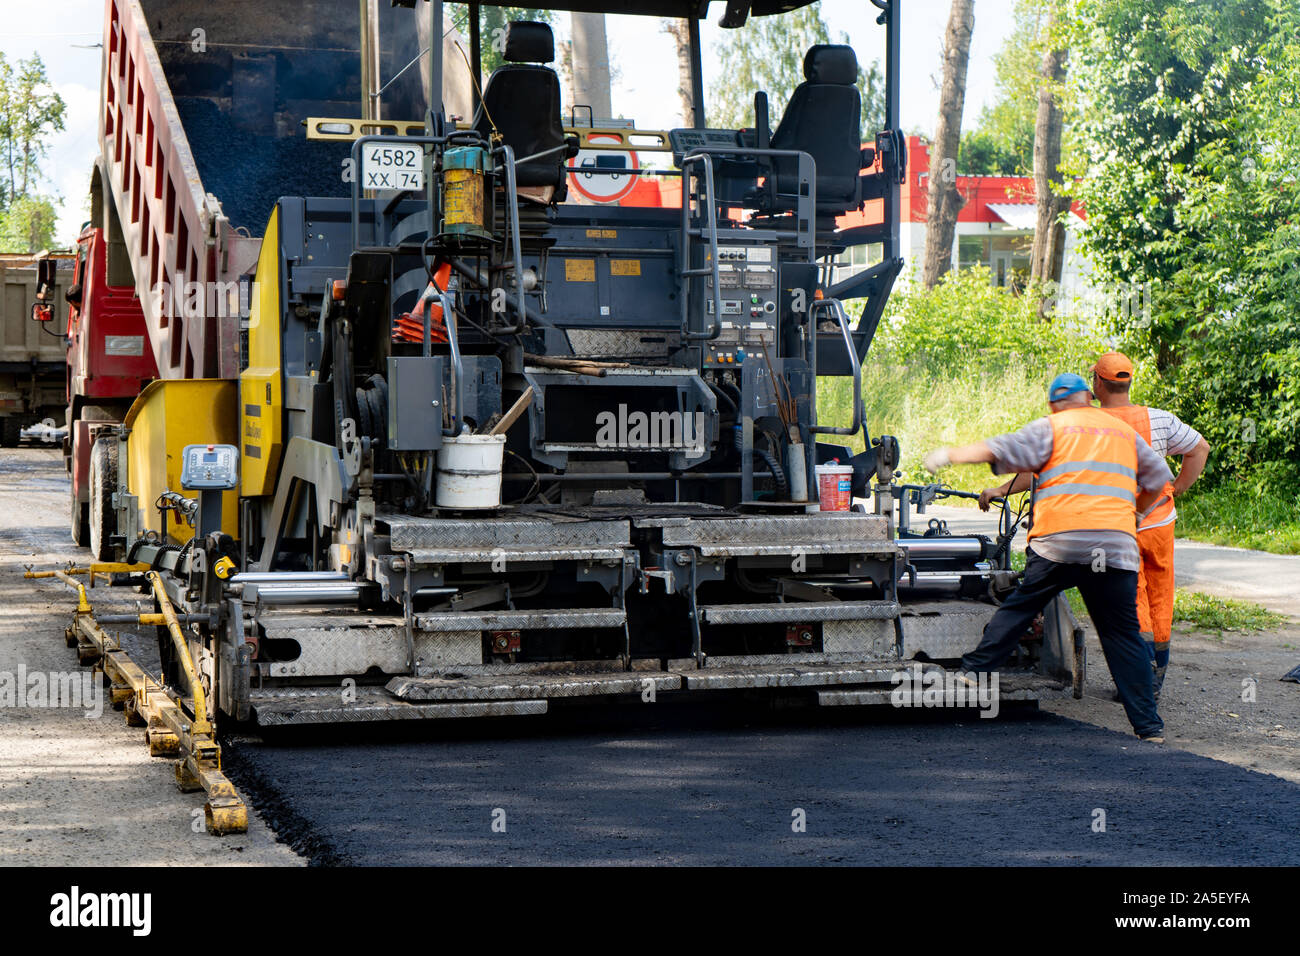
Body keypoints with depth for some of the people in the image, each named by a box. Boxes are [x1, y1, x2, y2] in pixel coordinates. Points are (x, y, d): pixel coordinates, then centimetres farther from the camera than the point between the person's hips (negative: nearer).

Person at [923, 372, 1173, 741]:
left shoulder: (1050, 428, 9)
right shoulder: (1126, 433, 22)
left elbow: (998, 449, -1)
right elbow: (1159, 477, 26)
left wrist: (949, 455, 9)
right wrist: (1134, 512, 42)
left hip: (1058, 541, -2)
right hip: (1118, 544, 3)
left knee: (1018, 609, 14)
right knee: (1123, 635, 5)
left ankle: (974, 669, 14)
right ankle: (1148, 724, 3)